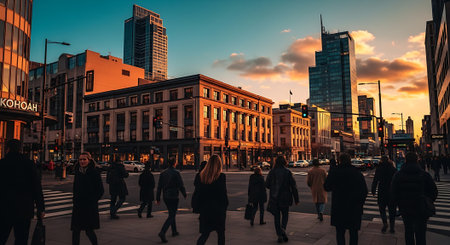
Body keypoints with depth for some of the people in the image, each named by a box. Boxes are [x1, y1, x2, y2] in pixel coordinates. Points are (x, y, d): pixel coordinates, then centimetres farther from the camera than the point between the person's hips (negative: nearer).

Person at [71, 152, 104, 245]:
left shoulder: (94, 172, -7)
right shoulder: (77, 172, 8)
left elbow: (100, 190, -5)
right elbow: (75, 189, 17)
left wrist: (92, 201, -9)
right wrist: (75, 201, 8)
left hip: (90, 207, -5)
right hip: (78, 206, 5)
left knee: (89, 230, 1)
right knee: (75, 230, 4)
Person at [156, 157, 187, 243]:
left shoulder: (163, 173, 4)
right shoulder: (176, 173, -12)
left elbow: (159, 187, 6)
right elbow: (181, 185, -10)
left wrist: (158, 198, 10)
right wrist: (184, 194, 5)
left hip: (165, 197, 6)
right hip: (173, 197, -6)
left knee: (172, 214, 21)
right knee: (171, 215, -2)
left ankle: (174, 231, 31)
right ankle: (162, 232, -16)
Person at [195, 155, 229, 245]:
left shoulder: (200, 176, -2)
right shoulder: (221, 176, -13)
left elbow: (197, 191, 3)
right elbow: (223, 194, -10)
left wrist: (200, 208, 13)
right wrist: (225, 206, 2)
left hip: (204, 209, 3)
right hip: (218, 209, -3)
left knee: (204, 234, 12)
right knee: (221, 234, 14)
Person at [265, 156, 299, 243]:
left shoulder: (272, 172, -5)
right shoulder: (288, 172, -7)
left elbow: (267, 185, 0)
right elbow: (294, 186, -5)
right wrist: (296, 199, 3)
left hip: (274, 198, 1)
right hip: (285, 198, 0)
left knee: (277, 217, 12)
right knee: (285, 215, 17)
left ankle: (279, 235, 10)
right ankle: (283, 229, -6)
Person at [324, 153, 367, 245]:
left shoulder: (334, 173, -7)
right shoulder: (358, 173, -1)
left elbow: (326, 187, 2)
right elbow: (364, 191, 3)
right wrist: (360, 204, 12)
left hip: (339, 208, -2)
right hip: (355, 209, 2)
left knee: (340, 232, 9)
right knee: (353, 232, 14)